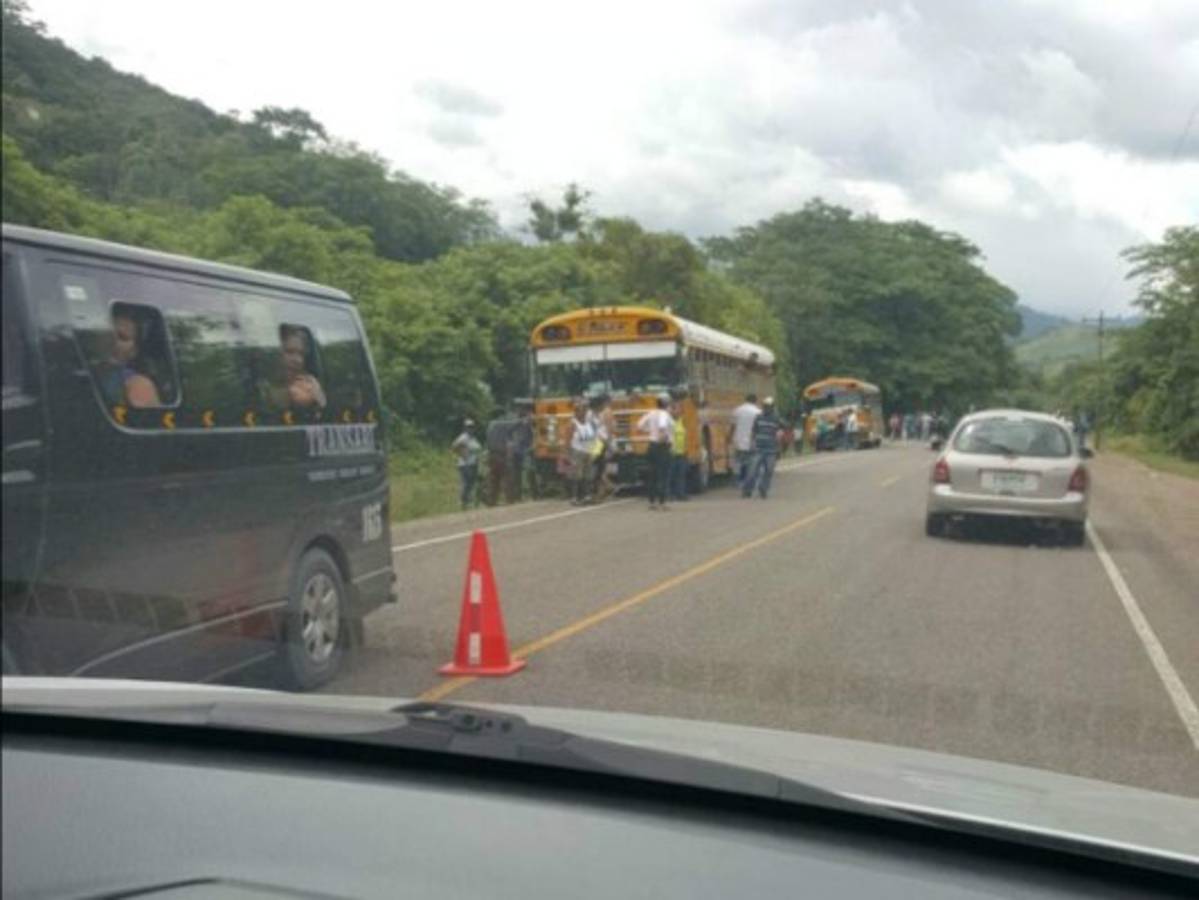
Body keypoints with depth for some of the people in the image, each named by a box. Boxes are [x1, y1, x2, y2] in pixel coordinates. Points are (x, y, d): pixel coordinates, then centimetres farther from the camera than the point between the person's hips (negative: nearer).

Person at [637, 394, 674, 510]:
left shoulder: (651, 413, 6)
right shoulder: (664, 414, -15)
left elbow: (640, 426, 7)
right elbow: (662, 426, -34)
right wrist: (664, 436, -19)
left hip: (652, 446, 7)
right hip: (663, 447, -7)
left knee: (653, 475, 13)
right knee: (663, 475, -2)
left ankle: (651, 502, 16)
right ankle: (662, 503, -3)